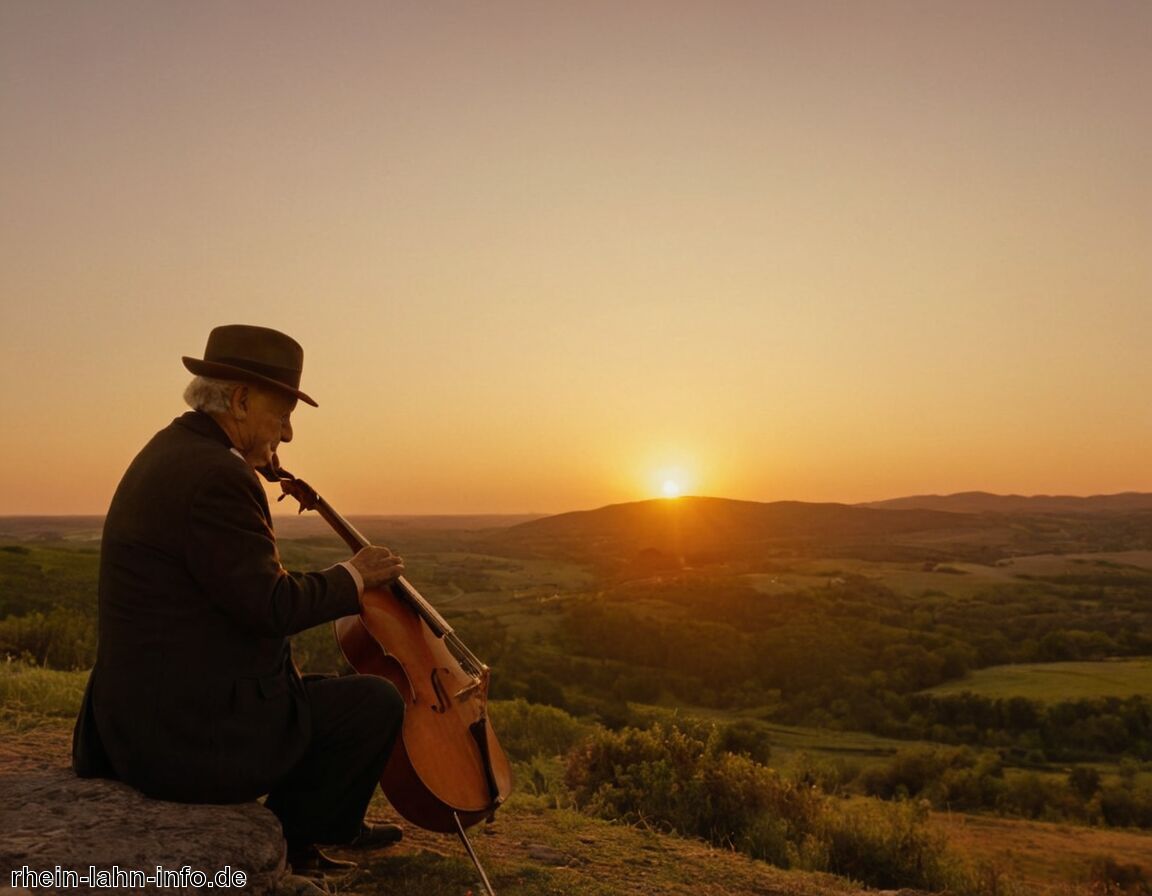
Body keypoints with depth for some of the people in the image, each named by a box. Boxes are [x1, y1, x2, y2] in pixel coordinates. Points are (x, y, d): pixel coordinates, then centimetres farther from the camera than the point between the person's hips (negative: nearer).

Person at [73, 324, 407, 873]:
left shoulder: (170, 451, 9)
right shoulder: (216, 475, -23)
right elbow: (272, 607, -22)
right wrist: (353, 575, -9)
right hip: (191, 732, -11)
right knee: (377, 702, -3)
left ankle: (318, 829, 38)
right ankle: (285, 839, 14)